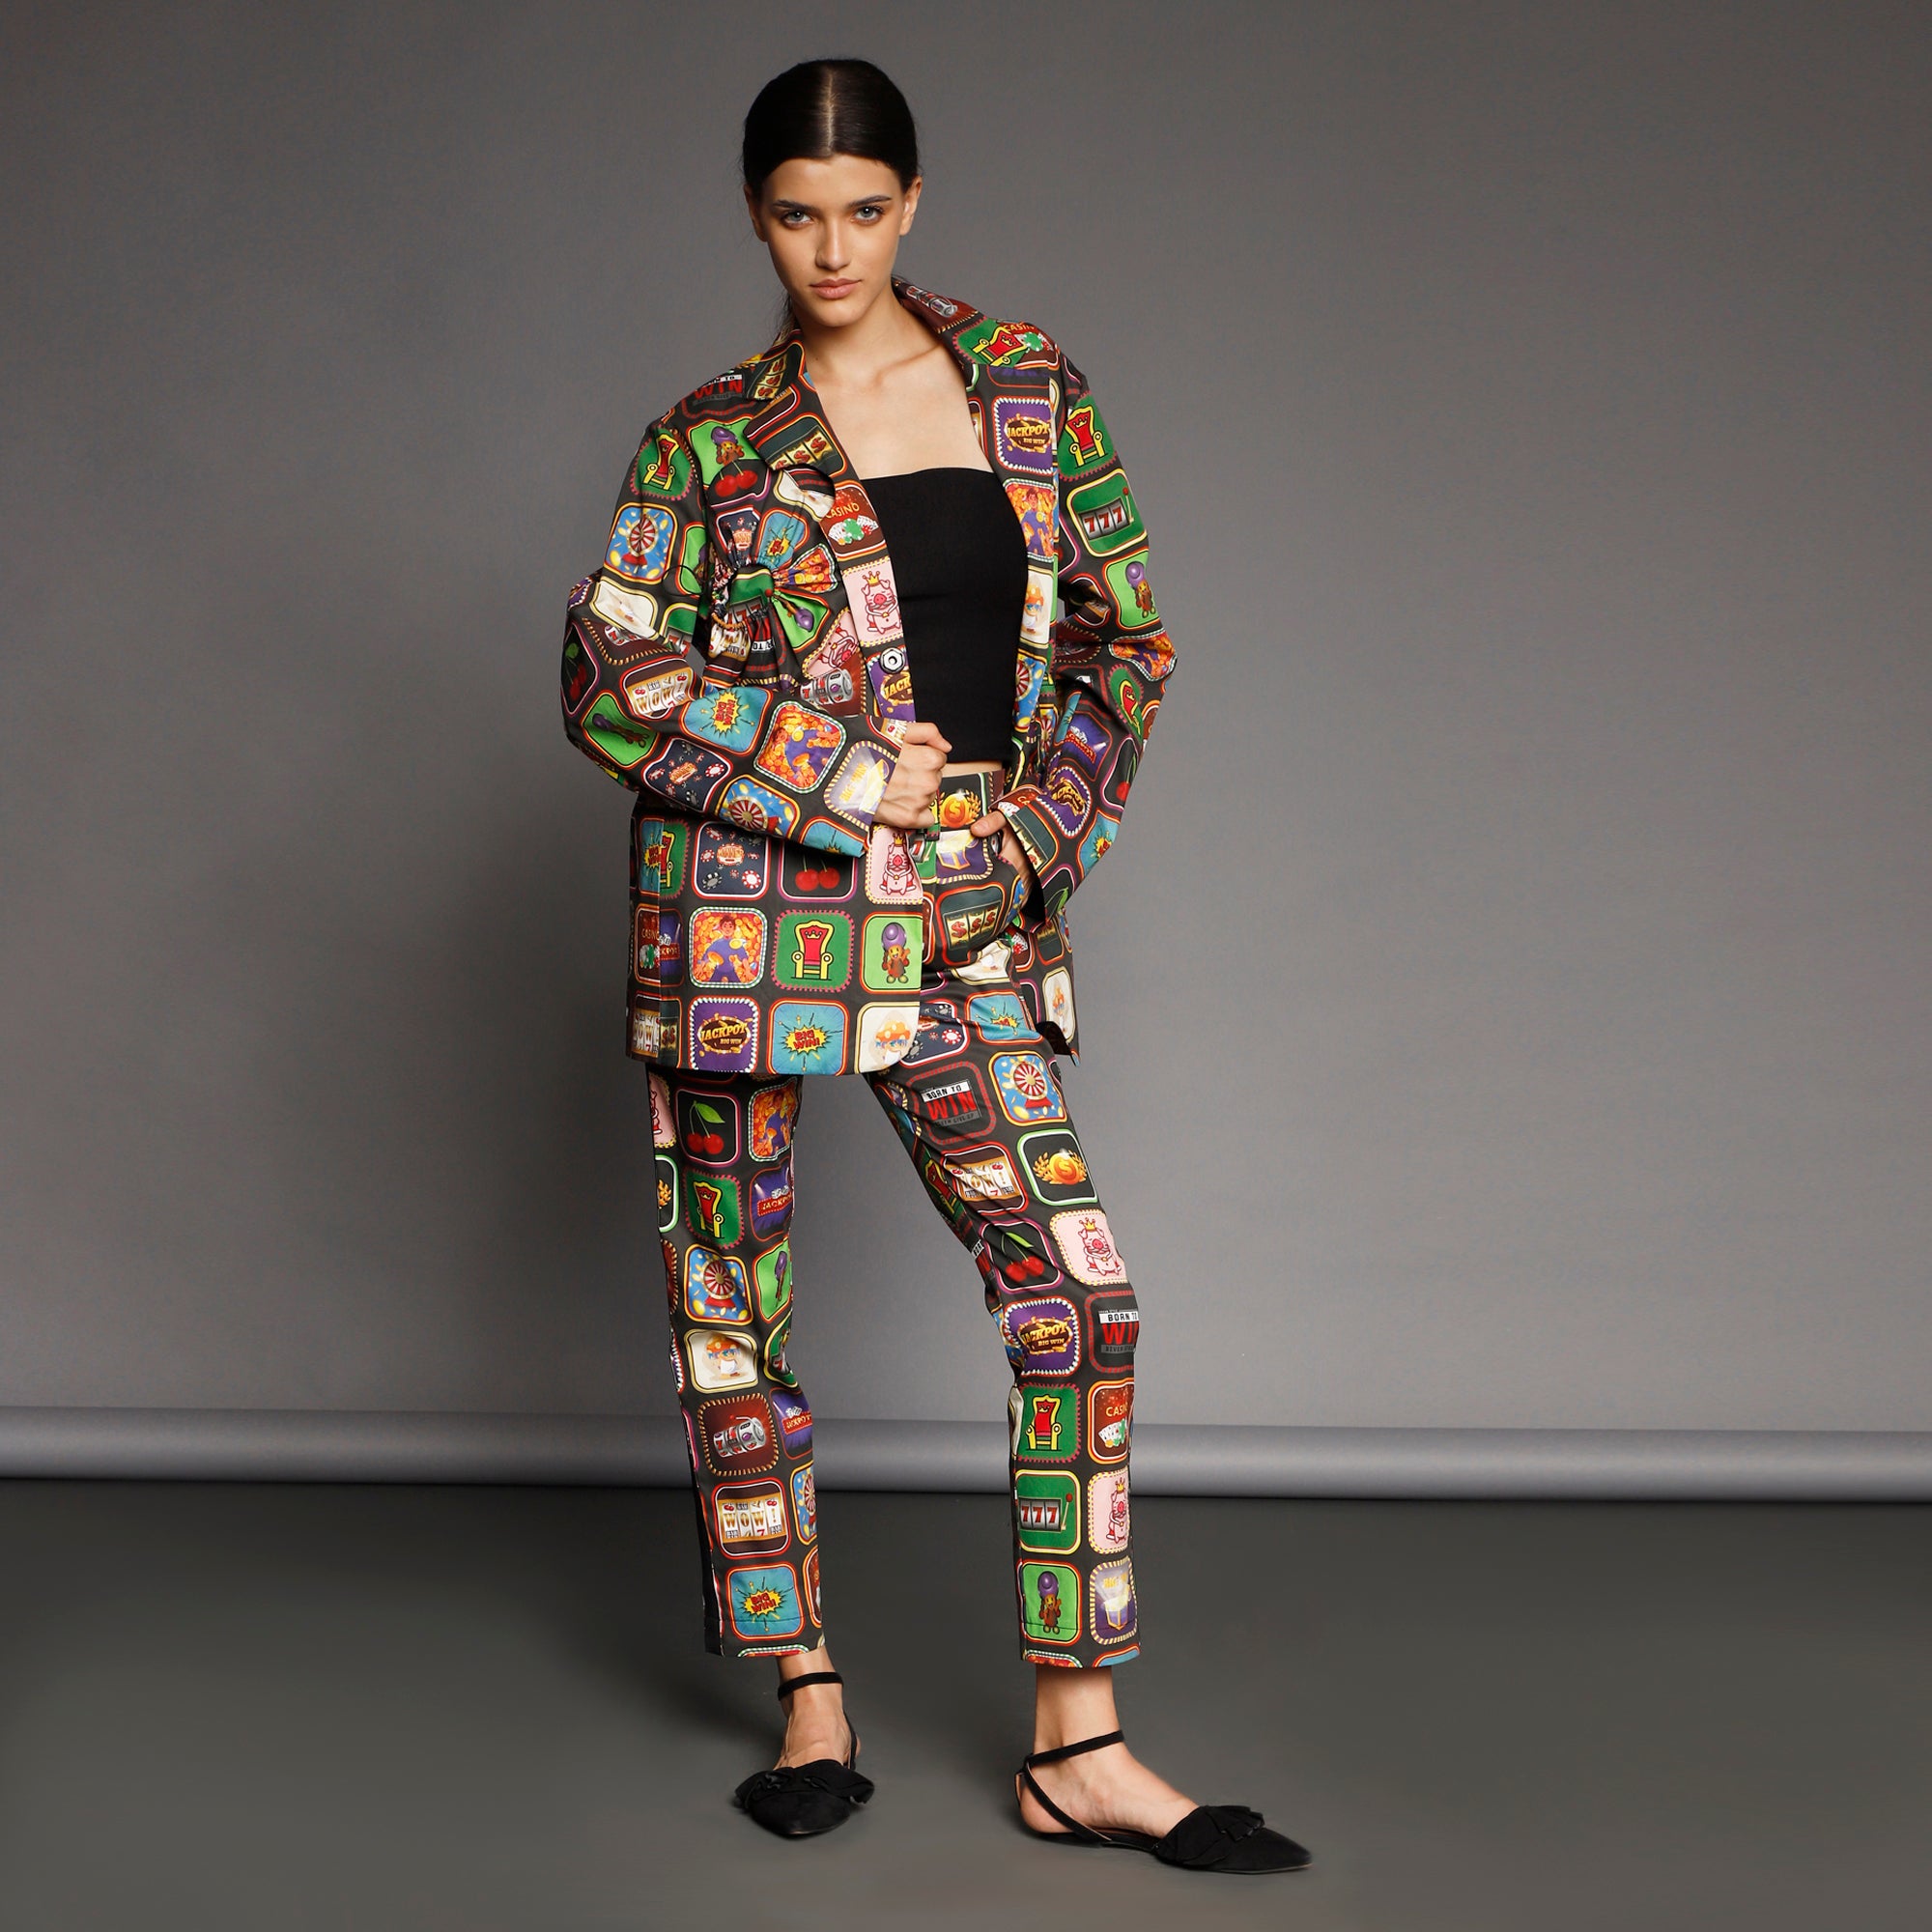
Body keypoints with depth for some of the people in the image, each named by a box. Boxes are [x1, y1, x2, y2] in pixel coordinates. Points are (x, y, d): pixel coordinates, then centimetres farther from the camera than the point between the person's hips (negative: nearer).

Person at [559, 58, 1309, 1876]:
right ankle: (809, 1706, 20)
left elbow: (1122, 639, 11)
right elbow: (612, 682, -3)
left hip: (965, 915, 2)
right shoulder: (712, 438, 3)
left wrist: (1037, 830, -1)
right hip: (748, 900, -2)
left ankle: (1077, 1751, 1)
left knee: (1078, 1293, -7)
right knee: (729, 1308, 3)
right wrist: (851, 775, -10)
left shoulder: (1029, 384, 9)